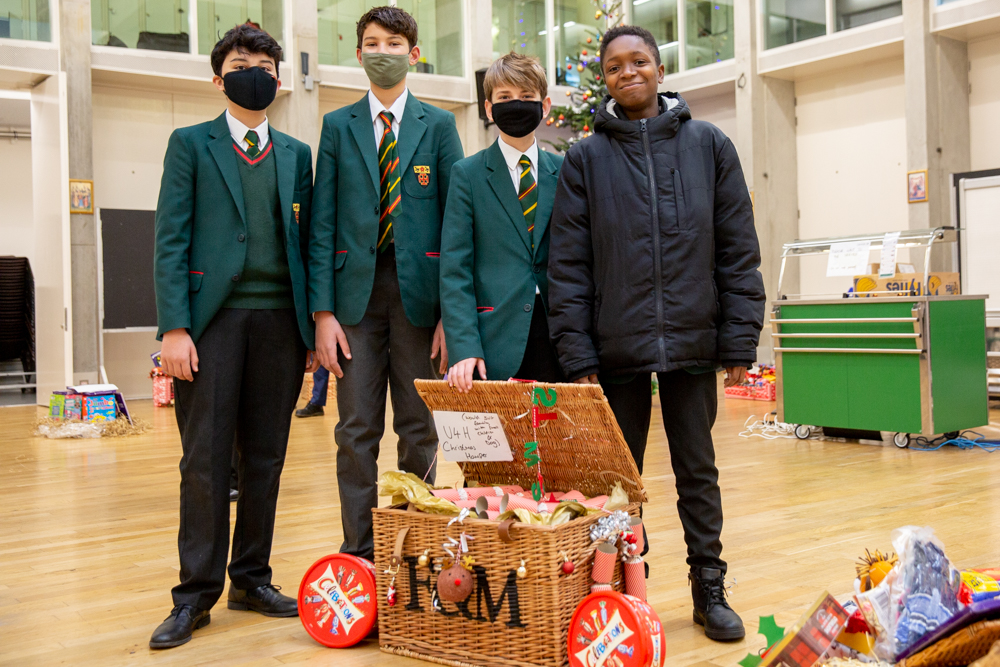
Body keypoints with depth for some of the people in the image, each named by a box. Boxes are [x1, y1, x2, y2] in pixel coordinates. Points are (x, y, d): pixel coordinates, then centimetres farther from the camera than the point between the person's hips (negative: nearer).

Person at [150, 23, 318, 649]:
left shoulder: (296, 154, 16)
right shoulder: (190, 144, 7)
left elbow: (305, 242, 14)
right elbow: (171, 240, -1)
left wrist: (313, 327, 7)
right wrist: (174, 327, -11)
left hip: (279, 319, 3)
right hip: (213, 317, -3)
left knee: (265, 457, 7)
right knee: (206, 461, -2)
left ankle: (252, 578, 19)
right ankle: (197, 593, 7)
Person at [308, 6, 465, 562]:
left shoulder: (439, 125, 7)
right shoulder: (337, 126, 10)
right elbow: (323, 223, 5)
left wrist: (452, 311, -6)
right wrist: (323, 309, -5)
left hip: (418, 291, 0)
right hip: (356, 291, 1)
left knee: (420, 430, 6)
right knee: (357, 431, 2)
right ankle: (359, 553, 11)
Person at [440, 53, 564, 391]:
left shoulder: (564, 172, 11)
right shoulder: (467, 174, 3)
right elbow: (454, 269, -3)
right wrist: (464, 347, -13)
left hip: (556, 340, 2)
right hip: (494, 341, -2)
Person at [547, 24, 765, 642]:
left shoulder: (709, 144, 5)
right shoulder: (585, 159, 4)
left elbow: (739, 250, 4)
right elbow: (568, 264, 1)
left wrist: (740, 340, -2)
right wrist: (577, 354, -6)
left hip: (692, 342, 0)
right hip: (617, 348, 0)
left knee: (698, 472, 9)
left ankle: (710, 590, 22)